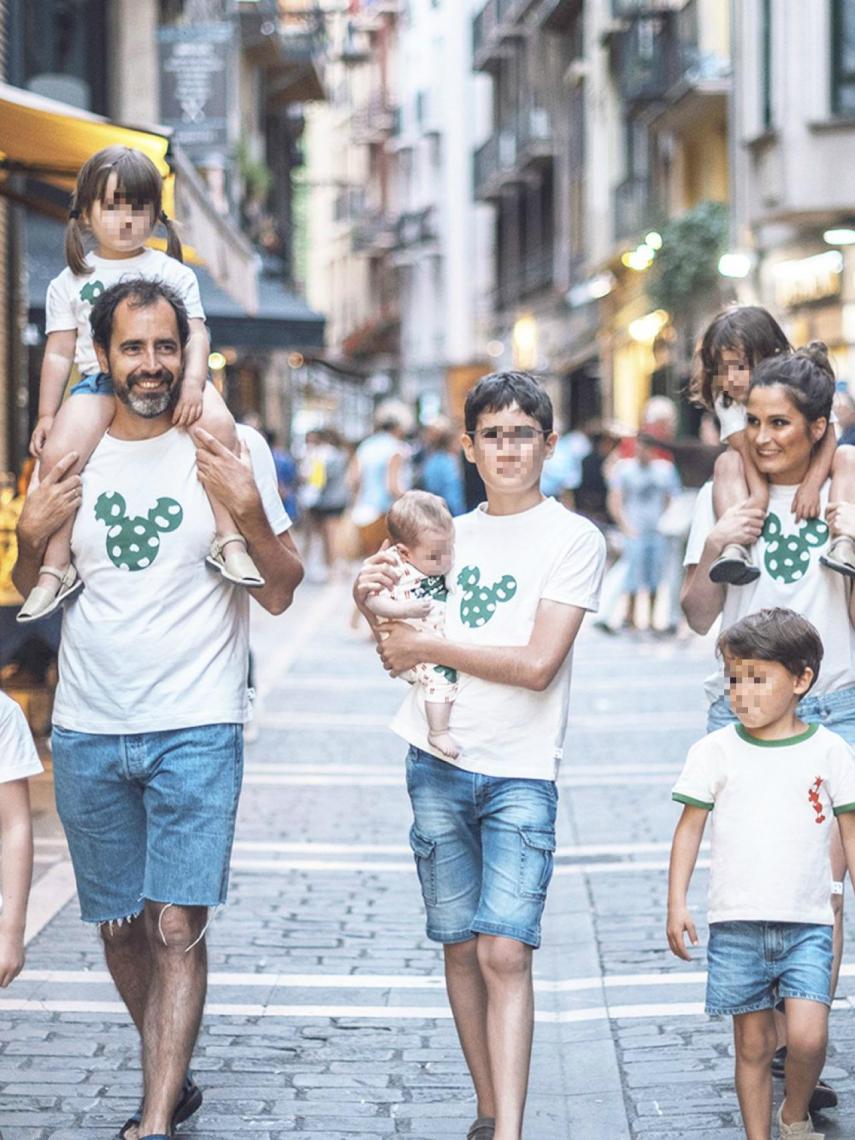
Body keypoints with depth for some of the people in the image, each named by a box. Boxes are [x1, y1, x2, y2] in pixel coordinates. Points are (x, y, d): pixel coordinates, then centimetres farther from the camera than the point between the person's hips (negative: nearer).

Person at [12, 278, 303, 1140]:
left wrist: (249, 512, -17)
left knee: (177, 927, -11)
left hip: (195, 731, -3)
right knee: (120, 928, 12)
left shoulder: (232, 450, -1)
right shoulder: (71, 456, 7)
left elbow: (280, 594, 0)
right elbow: (30, 593, 17)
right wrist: (31, 536, -4)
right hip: (87, 735, 4)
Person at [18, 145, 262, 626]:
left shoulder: (174, 273, 12)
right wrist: (47, 414, 7)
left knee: (219, 424, -31)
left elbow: (195, 334, 2)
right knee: (57, 451, -27)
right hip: (100, 382, 0)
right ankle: (56, 565, -18)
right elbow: (59, 352, 14)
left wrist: (193, 382, -16)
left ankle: (229, 538, -27)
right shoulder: (71, 283, 15)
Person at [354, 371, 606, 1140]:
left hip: (521, 773, -4)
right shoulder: (451, 534, 11)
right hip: (437, 764, 4)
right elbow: (403, 640, 18)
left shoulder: (575, 539, -4)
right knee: (461, 947, 9)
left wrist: (427, 647, -7)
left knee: (506, 952, -14)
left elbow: (538, 664, -13)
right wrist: (373, 600, -4)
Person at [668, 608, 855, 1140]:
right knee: (753, 1042, 5)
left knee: (808, 1035, -14)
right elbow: (690, 828, 5)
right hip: (737, 924, 1)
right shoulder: (715, 751, 2)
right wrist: (677, 902, -2)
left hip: (807, 923, -1)